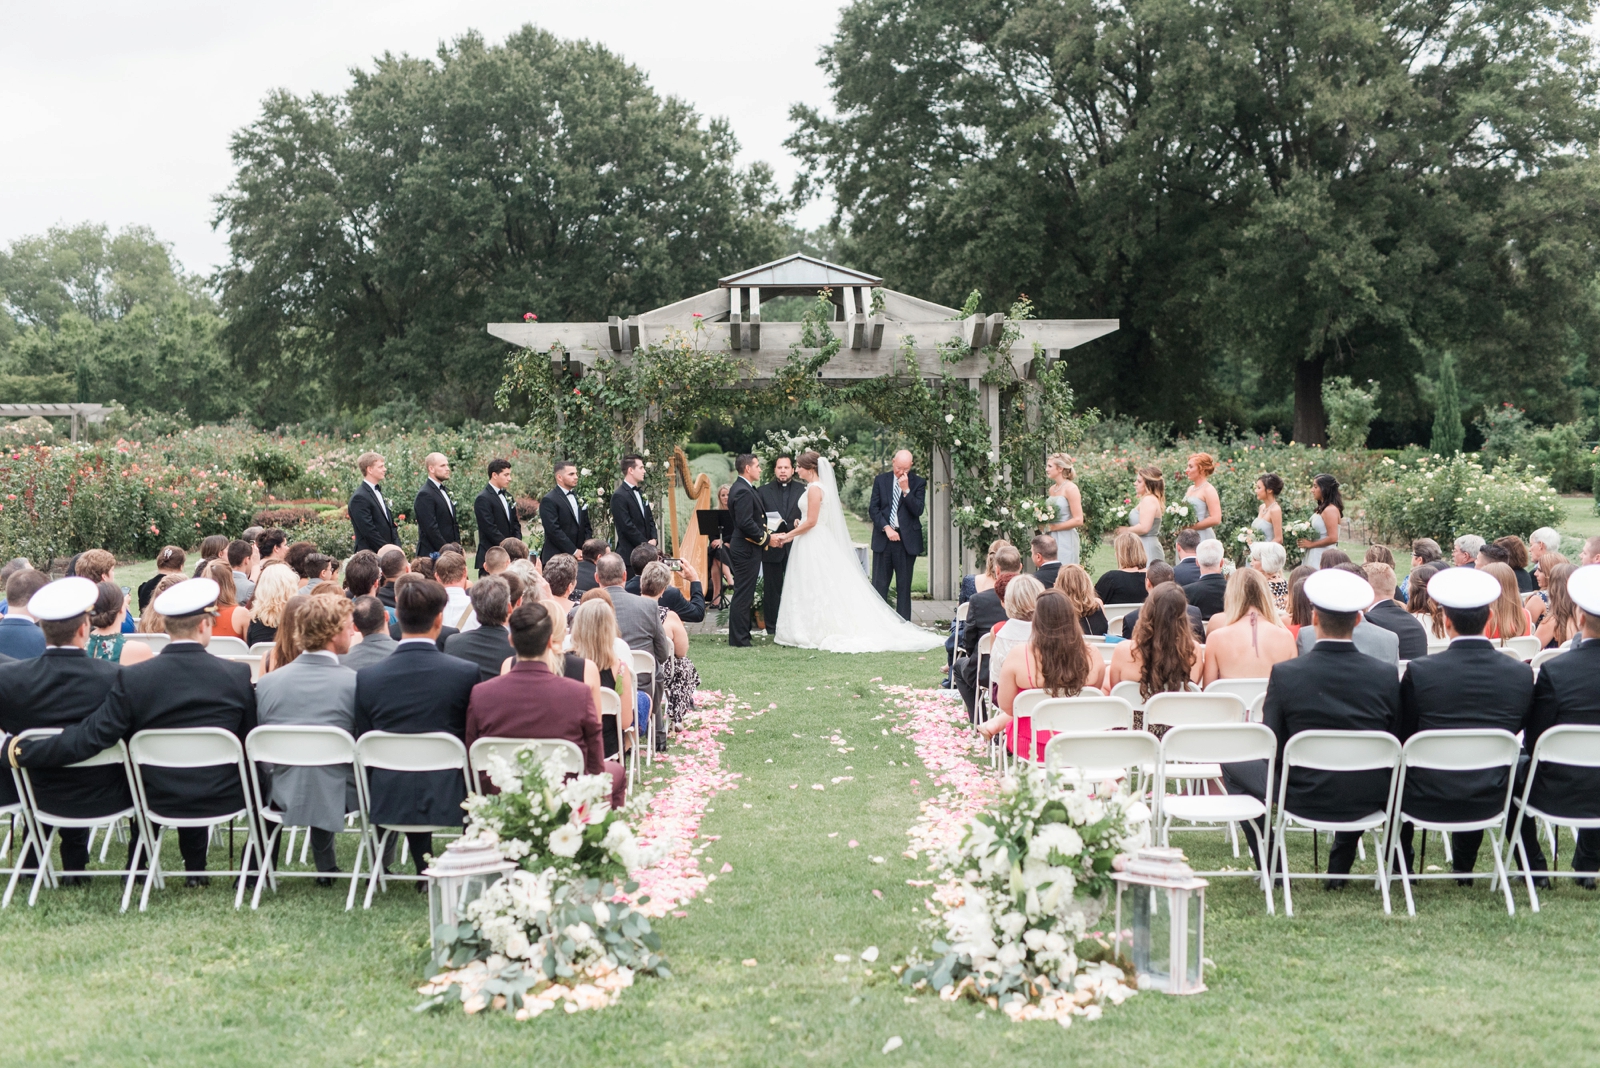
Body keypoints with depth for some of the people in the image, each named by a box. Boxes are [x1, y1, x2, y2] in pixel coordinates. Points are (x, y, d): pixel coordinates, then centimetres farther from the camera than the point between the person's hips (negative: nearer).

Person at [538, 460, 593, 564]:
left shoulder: (579, 498, 18)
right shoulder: (549, 500, -6)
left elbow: (587, 526, 20)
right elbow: (553, 530, -14)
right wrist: (574, 551, -15)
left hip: (579, 555, 6)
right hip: (557, 558, -6)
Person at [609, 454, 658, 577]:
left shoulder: (640, 493, 18)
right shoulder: (619, 496, -10)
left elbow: (650, 519, 20)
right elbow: (627, 527, -15)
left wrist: (653, 539, 2)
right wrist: (646, 544, -12)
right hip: (629, 554, -8)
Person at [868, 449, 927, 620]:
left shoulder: (918, 482, 2)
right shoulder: (881, 480, 7)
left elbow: (918, 510, -7)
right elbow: (873, 509, 4)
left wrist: (906, 490, -16)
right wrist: (886, 528, -8)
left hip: (907, 540, -1)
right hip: (883, 539, 1)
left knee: (904, 586, 3)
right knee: (879, 585, 1)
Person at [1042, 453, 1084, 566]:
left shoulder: (1071, 488, -9)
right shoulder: (1052, 489, 14)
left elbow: (1078, 520, -15)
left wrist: (1053, 527, -13)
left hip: (1065, 540, -7)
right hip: (1051, 539, 7)